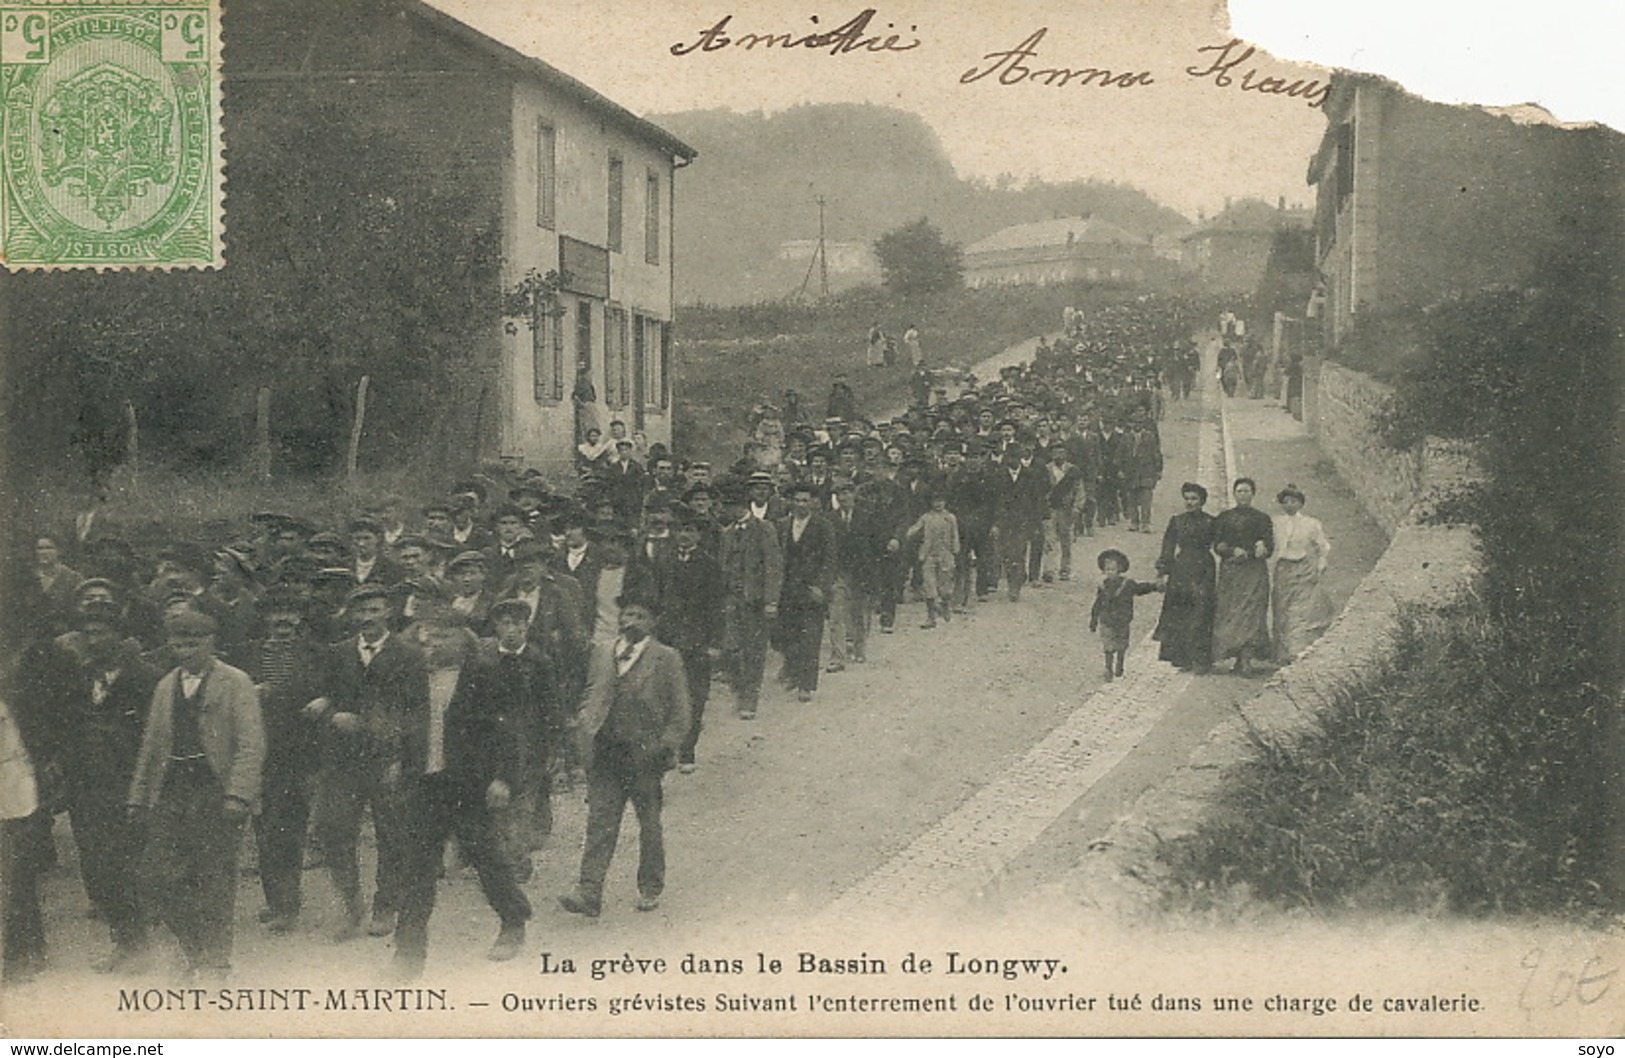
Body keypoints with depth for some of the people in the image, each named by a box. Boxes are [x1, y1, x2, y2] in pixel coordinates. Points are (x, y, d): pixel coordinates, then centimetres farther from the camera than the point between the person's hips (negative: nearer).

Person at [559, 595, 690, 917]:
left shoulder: (667, 659, -2)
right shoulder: (601, 654, 10)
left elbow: (679, 713, -2)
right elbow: (590, 700, 17)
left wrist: (664, 748, -11)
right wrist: (586, 736, 3)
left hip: (644, 756, -2)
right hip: (605, 755, 3)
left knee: (649, 824, 11)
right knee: (600, 823, -3)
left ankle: (650, 889, 26)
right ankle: (589, 893, -5)